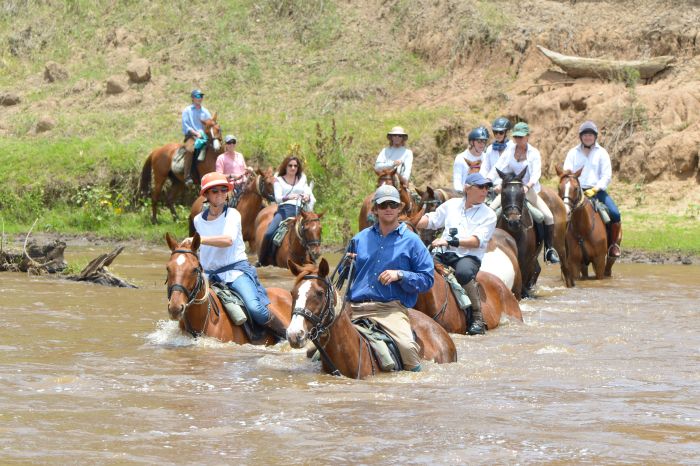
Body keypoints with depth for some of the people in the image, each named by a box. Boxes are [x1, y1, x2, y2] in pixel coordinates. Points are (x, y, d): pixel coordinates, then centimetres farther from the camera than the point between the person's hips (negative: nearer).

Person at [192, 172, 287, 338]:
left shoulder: (232, 214, -4)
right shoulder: (198, 220, 11)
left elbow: (228, 240, -24)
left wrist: (201, 239, -32)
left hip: (236, 269, -5)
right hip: (209, 274, 5)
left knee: (255, 308, -27)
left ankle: (288, 337, -9)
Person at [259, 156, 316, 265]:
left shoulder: (302, 179, 20)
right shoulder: (279, 180, 12)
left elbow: (308, 194, 12)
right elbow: (278, 198, -2)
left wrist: (307, 197, -14)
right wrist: (288, 197, -24)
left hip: (299, 210, 2)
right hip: (284, 210, -2)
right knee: (269, 233, -23)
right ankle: (262, 261, -10)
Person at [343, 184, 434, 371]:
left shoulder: (411, 241, 7)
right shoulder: (360, 239, 19)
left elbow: (427, 279, 3)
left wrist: (399, 275, -12)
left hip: (391, 308, -4)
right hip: (354, 307, 4)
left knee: (406, 346, -29)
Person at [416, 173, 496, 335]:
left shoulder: (488, 215, 5)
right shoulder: (452, 204, 17)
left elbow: (477, 241, -7)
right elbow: (431, 220, 19)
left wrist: (450, 241, -17)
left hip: (469, 257, -4)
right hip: (446, 255, 4)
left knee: (463, 272, -40)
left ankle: (478, 317, -26)